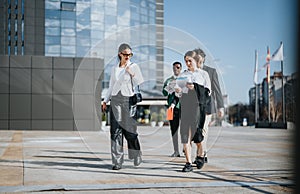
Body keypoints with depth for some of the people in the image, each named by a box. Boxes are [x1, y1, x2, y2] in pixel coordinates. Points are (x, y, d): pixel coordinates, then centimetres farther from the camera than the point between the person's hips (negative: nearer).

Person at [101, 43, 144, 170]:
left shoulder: (134, 67, 3)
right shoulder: (114, 69, 14)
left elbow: (140, 84, -4)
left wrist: (132, 74, -16)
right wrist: (105, 101, 13)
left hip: (128, 100, -3)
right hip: (115, 100, 3)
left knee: (130, 130, 0)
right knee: (115, 131, -3)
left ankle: (136, 155, 22)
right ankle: (117, 161, 0)